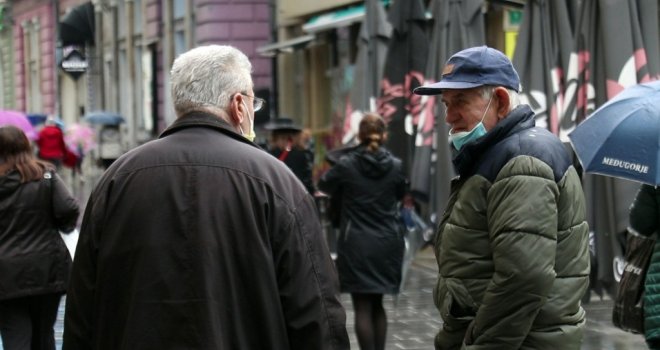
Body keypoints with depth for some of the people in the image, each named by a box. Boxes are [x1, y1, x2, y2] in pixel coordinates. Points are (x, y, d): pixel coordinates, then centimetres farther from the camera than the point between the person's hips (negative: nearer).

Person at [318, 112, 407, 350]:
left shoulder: (346, 165, -8)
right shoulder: (395, 166, -2)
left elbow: (324, 185, 10)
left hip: (356, 245, -3)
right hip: (386, 244, 3)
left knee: (363, 307, -2)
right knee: (377, 305, 15)